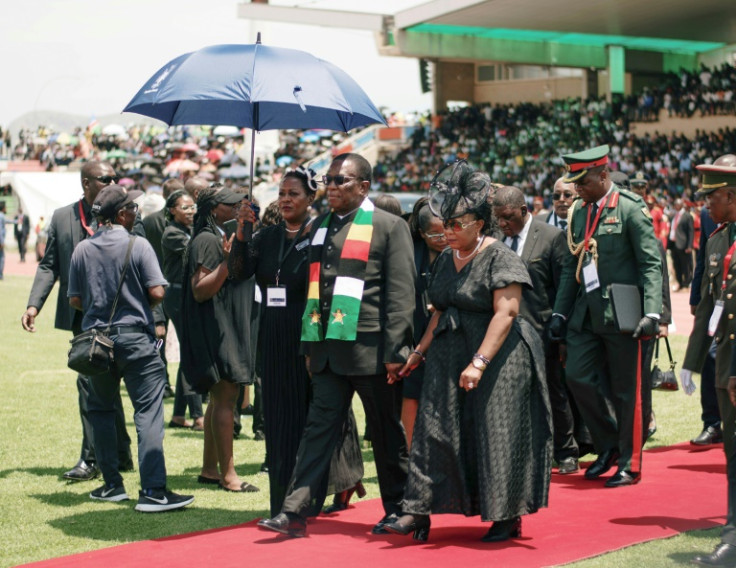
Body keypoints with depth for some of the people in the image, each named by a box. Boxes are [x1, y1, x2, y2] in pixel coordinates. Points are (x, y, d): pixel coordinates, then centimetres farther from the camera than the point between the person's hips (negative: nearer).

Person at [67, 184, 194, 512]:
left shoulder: (82, 250, 3)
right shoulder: (137, 245, -7)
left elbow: (75, 300, 4)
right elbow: (157, 292, -11)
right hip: (134, 335, -4)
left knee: (101, 409, 17)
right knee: (148, 411, -6)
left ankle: (112, 485, 18)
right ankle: (153, 490, -13)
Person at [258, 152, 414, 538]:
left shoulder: (389, 227, -2)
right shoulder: (319, 227, 15)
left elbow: (400, 293, -7)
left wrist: (394, 351, -13)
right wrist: (310, 345, 14)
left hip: (370, 349, -5)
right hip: (328, 348, 5)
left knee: (386, 434, 7)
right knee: (319, 427, 0)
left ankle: (396, 510, 21)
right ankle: (294, 513, -4)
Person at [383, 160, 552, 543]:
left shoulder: (500, 258, -12)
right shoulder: (446, 259, 11)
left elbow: (505, 313, -20)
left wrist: (479, 362, -26)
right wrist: (421, 351, 16)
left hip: (497, 359, -7)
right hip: (448, 358, 7)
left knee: (496, 435, -3)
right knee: (436, 431, 2)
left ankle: (508, 518, 8)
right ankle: (419, 511, 4)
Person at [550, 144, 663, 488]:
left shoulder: (630, 209, -8)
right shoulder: (578, 212, 12)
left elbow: (651, 264, -11)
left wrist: (652, 314, -19)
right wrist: (560, 313, 13)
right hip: (586, 314, 6)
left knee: (626, 390, 1)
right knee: (577, 376, -1)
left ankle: (630, 465, 12)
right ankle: (608, 446, 19)